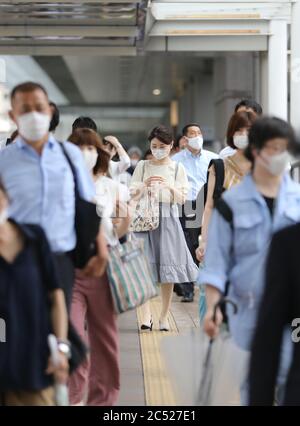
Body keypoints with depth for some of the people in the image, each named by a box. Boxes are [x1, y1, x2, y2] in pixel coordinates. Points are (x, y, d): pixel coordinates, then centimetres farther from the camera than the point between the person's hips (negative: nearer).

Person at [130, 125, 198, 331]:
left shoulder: (178, 168, 7)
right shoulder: (142, 166, 9)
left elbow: (182, 198, 3)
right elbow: (133, 195, 7)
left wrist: (169, 187, -14)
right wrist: (145, 185, -12)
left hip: (168, 217, 0)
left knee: (168, 268, 0)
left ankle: (164, 316, 9)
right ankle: (147, 314, -10)